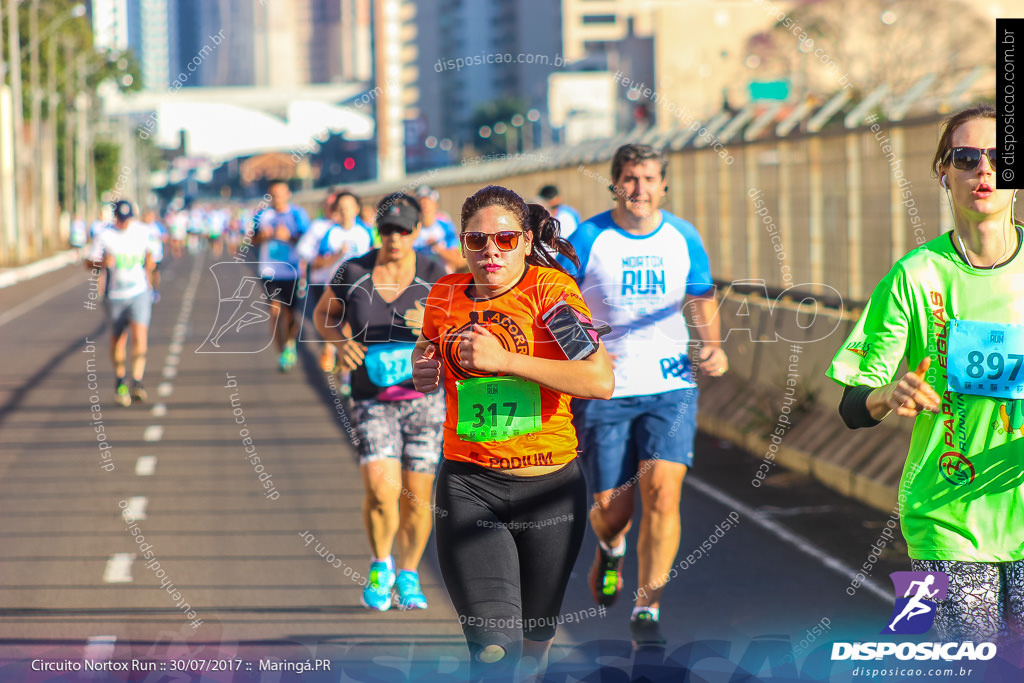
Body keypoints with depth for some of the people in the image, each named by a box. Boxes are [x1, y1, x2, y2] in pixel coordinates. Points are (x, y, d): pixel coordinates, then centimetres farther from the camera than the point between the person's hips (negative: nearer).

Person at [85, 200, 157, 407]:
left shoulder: (143, 232, 1)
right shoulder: (104, 236, -7)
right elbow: (89, 262, -4)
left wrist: (149, 261, 8)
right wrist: (102, 263, -23)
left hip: (139, 294, 0)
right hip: (115, 296, 0)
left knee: (140, 337, -17)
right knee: (118, 340, 8)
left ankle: (137, 383, -16)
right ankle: (120, 381, 28)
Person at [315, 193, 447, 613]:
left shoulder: (434, 276, -5)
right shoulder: (353, 272, -3)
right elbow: (324, 314, 13)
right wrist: (340, 340, -7)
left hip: (425, 396, 0)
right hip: (372, 401, 0)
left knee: (416, 499, 4)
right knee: (380, 490, -16)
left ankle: (408, 577, 26)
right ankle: (381, 566, 11)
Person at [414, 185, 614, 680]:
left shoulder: (551, 288, -8)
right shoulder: (446, 295, 4)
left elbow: (600, 381, -22)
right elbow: (427, 349, 28)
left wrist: (504, 359, -26)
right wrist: (423, 370, 3)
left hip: (549, 484, -1)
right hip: (468, 485, 1)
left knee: (538, 629, 20)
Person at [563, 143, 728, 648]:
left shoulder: (683, 238, 3)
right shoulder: (586, 240, -6)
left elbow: (703, 300, 16)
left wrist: (713, 345, -3)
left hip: (671, 387, 1)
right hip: (604, 393, -1)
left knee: (662, 491, -16)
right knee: (611, 507, 2)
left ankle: (647, 609, -8)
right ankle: (611, 547, 42)